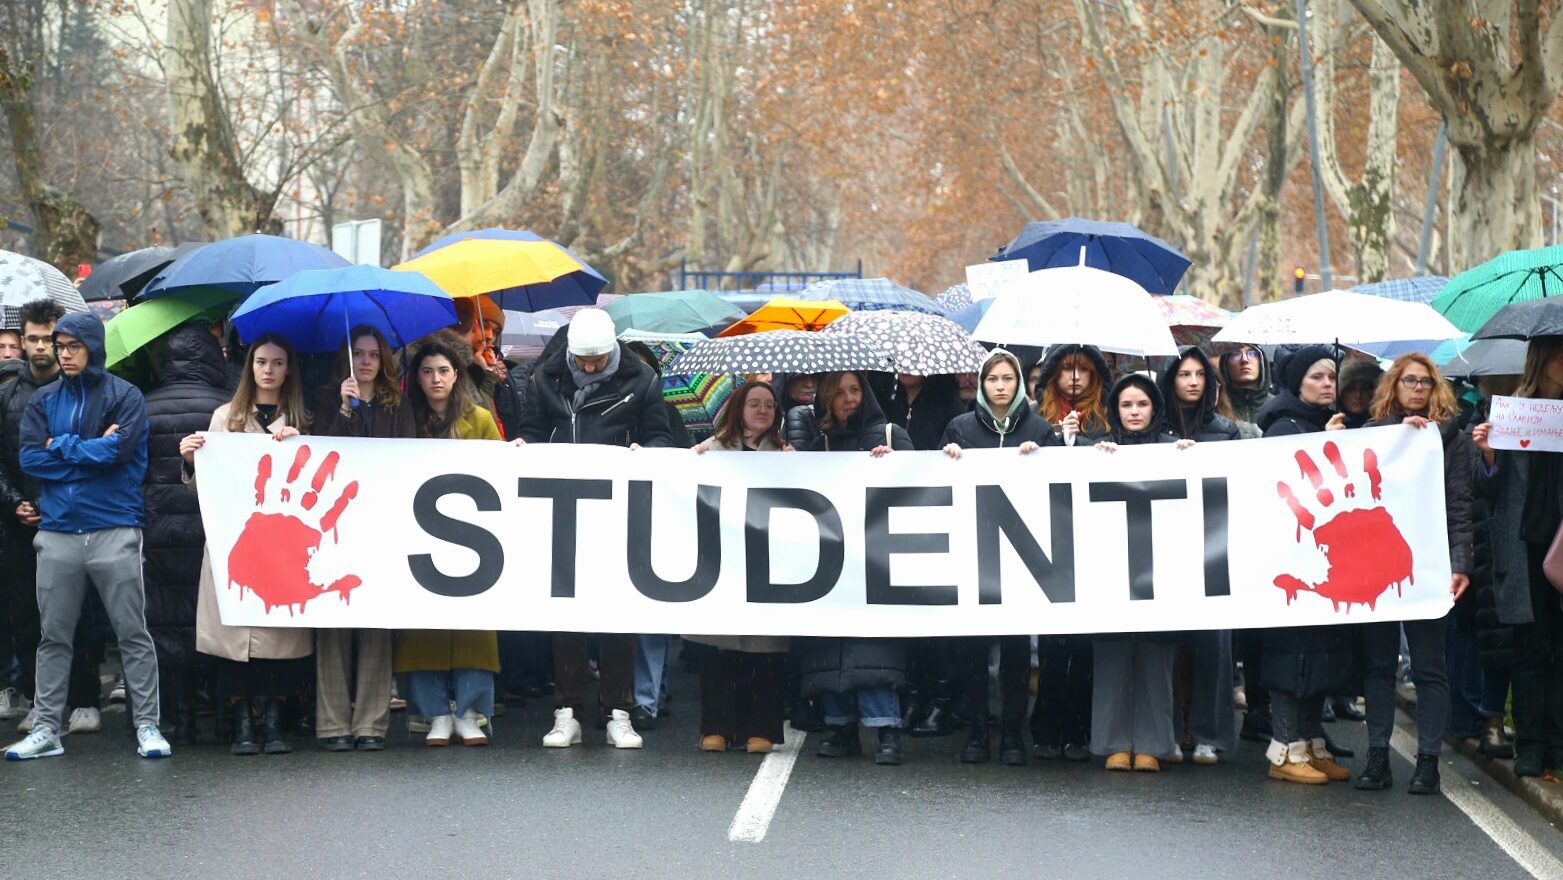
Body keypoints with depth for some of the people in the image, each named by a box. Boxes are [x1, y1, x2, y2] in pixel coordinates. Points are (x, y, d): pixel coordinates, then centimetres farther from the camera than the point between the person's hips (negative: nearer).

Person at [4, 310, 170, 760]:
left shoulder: (124, 396, 0)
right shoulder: (43, 401, 10)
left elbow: (119, 450, -14)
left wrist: (62, 446, -4)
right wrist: (92, 451, -6)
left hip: (114, 529, -3)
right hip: (58, 532, 3)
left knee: (133, 634, 0)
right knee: (53, 636, 7)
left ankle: (147, 726, 4)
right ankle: (47, 728, 13)